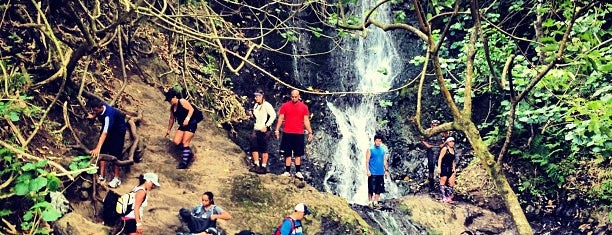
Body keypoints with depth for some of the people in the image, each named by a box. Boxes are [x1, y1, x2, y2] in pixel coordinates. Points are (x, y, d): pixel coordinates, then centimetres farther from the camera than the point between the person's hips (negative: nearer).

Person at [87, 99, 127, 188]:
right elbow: (95, 114, 7)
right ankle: (101, 176, 8)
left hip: (118, 131, -7)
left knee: (115, 154, -7)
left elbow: (105, 133, -49)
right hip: (108, 129, 7)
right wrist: (92, 116, -20)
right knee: (102, 151, 2)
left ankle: (116, 178, 4)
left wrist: (97, 148, -56)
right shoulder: (98, 108, -20)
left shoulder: (109, 114, -41)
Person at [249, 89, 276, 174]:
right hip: (256, 129, 8)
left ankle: (264, 167, 5)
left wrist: (266, 126, -19)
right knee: (254, 148, 5)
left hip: (264, 130, -8)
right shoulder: (256, 105, 15)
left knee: (264, 149, -2)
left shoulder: (266, 105, -11)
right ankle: (257, 165, 14)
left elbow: (273, 115, -19)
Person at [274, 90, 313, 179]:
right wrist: (277, 130, -4)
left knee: (298, 154, 4)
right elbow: (280, 118, 4)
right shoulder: (285, 106, 3)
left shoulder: (304, 107, 4)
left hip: (299, 134, 0)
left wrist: (310, 132, 1)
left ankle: (298, 172, 10)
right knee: (287, 153, 4)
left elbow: (306, 121, 6)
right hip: (287, 133, 0)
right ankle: (287, 172, 9)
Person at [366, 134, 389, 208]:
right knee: (371, 189, -4)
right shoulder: (370, 150, -1)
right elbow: (367, 161, -5)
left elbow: (385, 161, 16)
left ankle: (376, 202, 13)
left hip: (380, 173, 4)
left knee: (379, 189, 5)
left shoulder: (383, 150, 11)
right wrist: (367, 170, -13)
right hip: (372, 173, -4)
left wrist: (386, 170, 9)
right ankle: (370, 202, 5)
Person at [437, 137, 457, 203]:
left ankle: (449, 197, 9)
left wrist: (454, 169, 16)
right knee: (443, 181, 0)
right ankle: (444, 197, 3)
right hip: (444, 168, -7)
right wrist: (439, 167, -15)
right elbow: (440, 158, -9)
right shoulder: (445, 149, -6)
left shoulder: (453, 150, 14)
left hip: (450, 169, 7)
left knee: (452, 183, 2)